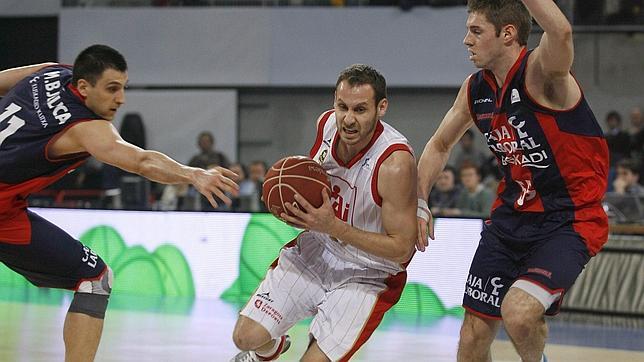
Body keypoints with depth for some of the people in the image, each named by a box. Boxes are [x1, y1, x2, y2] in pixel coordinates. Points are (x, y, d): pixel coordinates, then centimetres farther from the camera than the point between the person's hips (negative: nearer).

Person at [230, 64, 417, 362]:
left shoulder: (396, 163, -30)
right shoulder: (327, 123, -11)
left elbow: (402, 249, -24)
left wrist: (333, 226, -30)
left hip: (366, 276, -5)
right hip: (315, 251, 5)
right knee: (247, 336, 0)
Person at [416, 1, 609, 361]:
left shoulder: (540, 72, -20)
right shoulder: (476, 89, 2)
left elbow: (561, 33, -46)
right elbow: (440, 145, 19)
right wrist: (419, 203, 9)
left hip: (570, 220, -7)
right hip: (511, 217, 7)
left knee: (519, 312, -28)